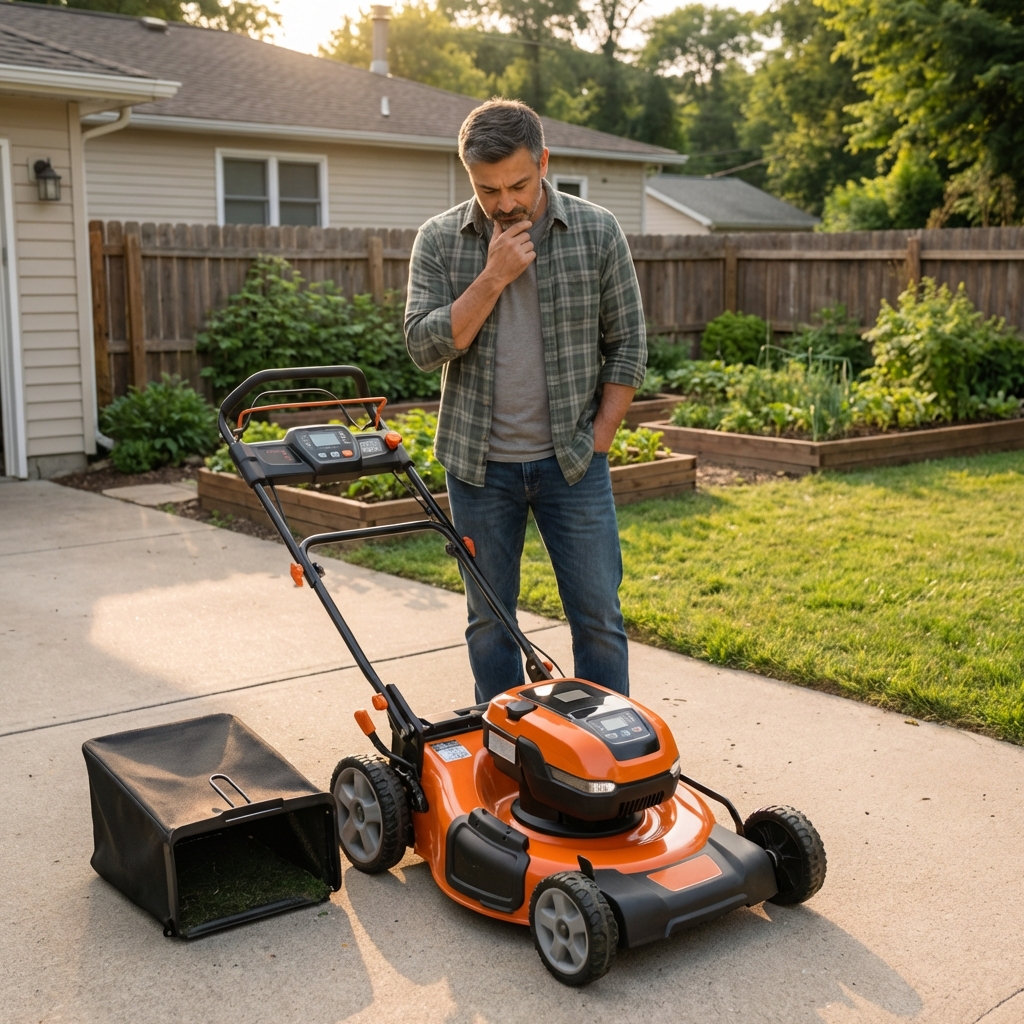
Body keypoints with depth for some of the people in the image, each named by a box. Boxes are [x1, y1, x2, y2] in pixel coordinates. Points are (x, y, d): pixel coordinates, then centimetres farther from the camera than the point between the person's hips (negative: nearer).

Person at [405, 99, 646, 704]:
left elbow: (628, 346, 1)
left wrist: (597, 443, -2)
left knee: (598, 616, 4)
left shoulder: (598, 232, -3)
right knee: (489, 619, 10)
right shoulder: (440, 240, -2)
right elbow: (426, 346, -10)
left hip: (572, 461, -1)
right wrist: (494, 277, -18)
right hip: (480, 463, 1)